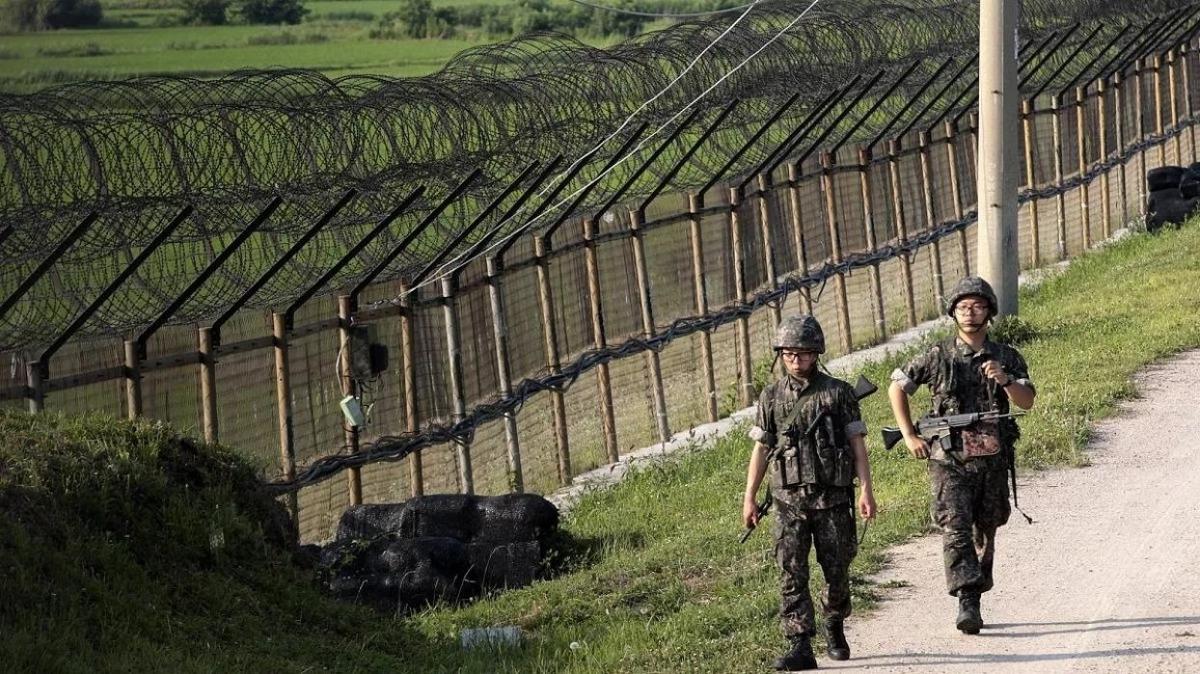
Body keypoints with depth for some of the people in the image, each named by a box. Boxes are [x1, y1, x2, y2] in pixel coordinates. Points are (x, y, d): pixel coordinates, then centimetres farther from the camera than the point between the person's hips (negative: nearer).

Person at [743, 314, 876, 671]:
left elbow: (857, 444, 2)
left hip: (833, 497, -1)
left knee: (837, 571, 7)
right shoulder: (772, 397, 8)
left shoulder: (838, 393, 3)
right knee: (792, 575, -7)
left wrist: (866, 490, -6)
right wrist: (749, 498, 7)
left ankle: (834, 629, 31)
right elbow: (761, 449, 11)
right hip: (789, 500, 1)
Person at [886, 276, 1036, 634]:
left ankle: (974, 599, 24)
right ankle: (967, 604, -23)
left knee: (985, 533, 11)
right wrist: (910, 436, 3)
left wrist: (1004, 380, -24)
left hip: (992, 460, 3)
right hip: (949, 461, -3)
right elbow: (897, 388, 9)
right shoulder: (938, 357, 1)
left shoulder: (1007, 358, 6)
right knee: (956, 529, -16)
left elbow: (1027, 401, -4)